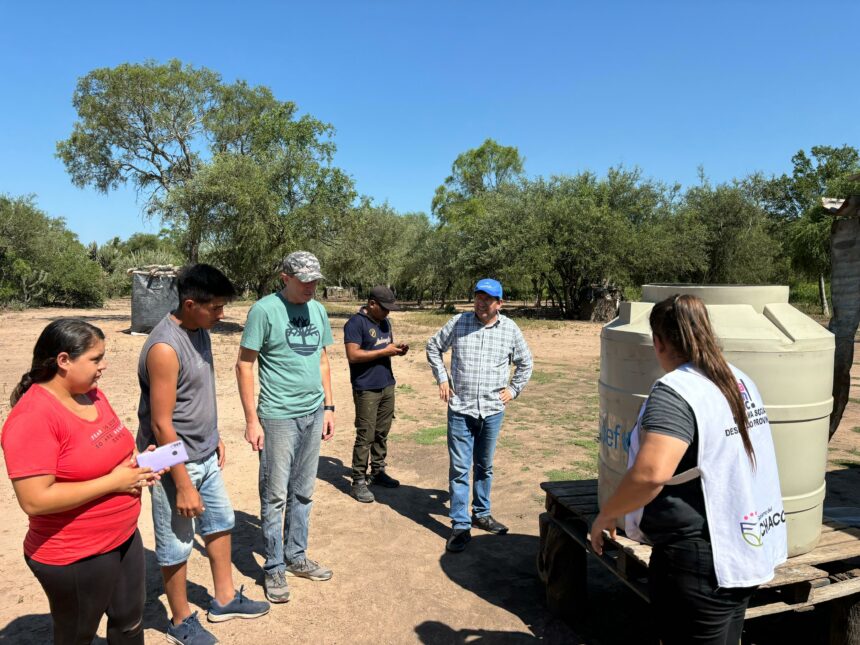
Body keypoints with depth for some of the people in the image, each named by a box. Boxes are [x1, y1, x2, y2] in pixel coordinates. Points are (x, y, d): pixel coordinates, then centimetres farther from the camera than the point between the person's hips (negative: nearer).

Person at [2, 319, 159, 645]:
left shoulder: (93, 394, 0)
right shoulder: (32, 418, -25)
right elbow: (35, 500, -28)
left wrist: (135, 464, -5)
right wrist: (113, 481, -25)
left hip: (124, 537, 7)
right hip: (74, 557, -7)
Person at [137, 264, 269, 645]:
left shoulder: (199, 330, 1)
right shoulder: (165, 347, -27)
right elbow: (161, 424, -24)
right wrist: (183, 485, -21)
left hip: (205, 456, 9)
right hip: (176, 464, -9)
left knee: (220, 522, 21)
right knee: (177, 546, 10)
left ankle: (225, 600, 40)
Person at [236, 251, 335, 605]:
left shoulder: (318, 310, 8)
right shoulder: (264, 310, -11)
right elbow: (244, 364, -9)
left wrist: (328, 407, 12)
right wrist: (251, 419, -12)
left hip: (313, 415, 6)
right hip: (278, 416, -6)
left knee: (302, 493, 16)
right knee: (275, 495, 6)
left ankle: (297, 557, 32)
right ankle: (274, 568, 22)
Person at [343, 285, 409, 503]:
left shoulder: (385, 321, 13)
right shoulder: (355, 323, -13)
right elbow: (353, 355, -20)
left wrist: (397, 348, -1)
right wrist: (385, 351, -19)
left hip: (387, 385, 8)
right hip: (366, 389, -8)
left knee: (382, 432, 15)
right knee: (365, 436, -3)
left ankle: (378, 471, 29)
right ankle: (358, 481, 7)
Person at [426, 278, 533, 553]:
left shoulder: (510, 329, 0)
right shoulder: (458, 322, -3)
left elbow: (525, 362, 15)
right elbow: (433, 347, 11)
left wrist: (514, 389, 7)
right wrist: (442, 379, 4)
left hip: (493, 410, 2)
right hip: (460, 409, -2)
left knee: (484, 466, 17)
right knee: (459, 468, -1)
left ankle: (481, 514, 34)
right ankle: (460, 525, 9)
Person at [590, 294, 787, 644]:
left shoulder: (675, 391, -23)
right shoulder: (739, 380, 4)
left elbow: (650, 474, -34)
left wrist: (605, 515, -19)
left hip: (701, 561, -9)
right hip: (749, 547, 9)